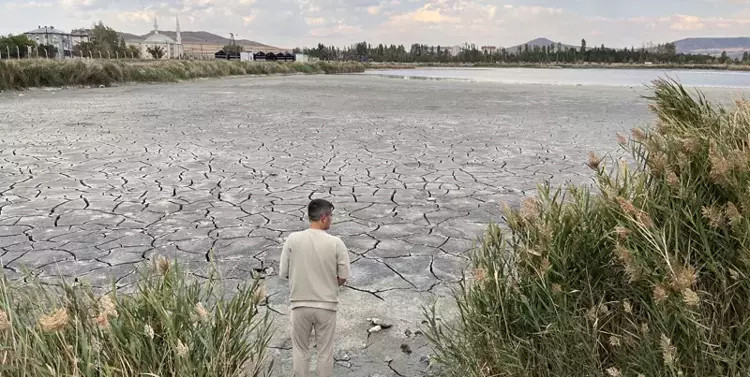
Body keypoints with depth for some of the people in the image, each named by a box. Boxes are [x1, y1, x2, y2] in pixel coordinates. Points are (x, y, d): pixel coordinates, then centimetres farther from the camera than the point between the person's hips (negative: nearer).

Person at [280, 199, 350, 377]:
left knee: (300, 350, 16)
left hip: (300, 305, 1)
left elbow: (283, 273, -2)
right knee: (325, 351, 14)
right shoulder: (336, 243, -13)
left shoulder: (293, 239, -10)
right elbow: (343, 277, -6)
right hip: (326, 306, -1)